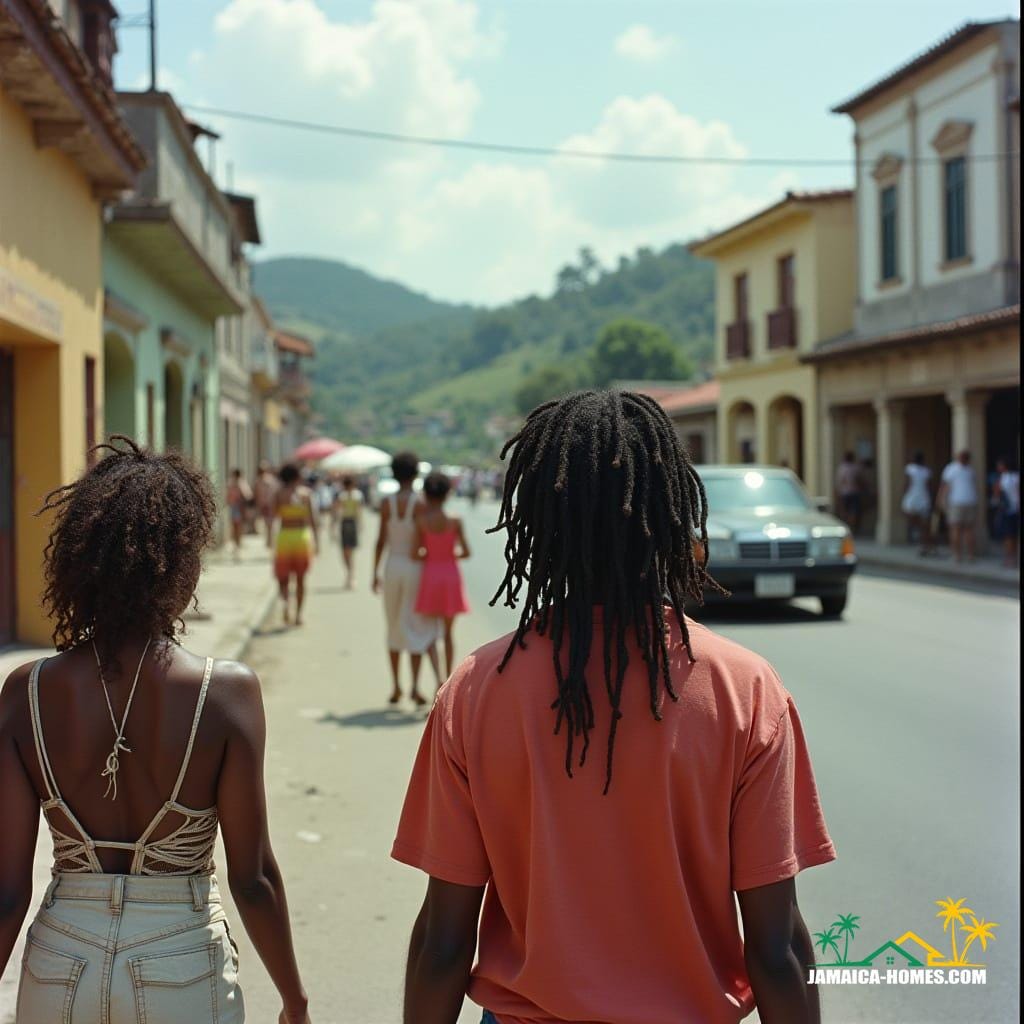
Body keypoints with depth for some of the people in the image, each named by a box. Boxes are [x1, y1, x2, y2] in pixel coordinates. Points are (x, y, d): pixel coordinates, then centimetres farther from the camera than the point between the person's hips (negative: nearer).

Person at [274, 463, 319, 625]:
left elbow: (275, 515, -1)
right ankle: (298, 615, 11)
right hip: (303, 536, 1)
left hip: (284, 536, -1)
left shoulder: (279, 493, -2)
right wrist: (316, 540, 1)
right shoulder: (306, 492, 2)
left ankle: (285, 600, -20)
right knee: (300, 579, 12)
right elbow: (312, 518, -2)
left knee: (282, 577, 9)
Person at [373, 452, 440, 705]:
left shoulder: (386, 502, -1)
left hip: (392, 566, 3)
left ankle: (396, 686, 17)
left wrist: (375, 573, 8)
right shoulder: (419, 503, -10)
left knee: (394, 627, 13)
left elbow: (381, 540, 0)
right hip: (415, 568, -3)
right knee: (417, 628, 2)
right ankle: (415, 686, -5)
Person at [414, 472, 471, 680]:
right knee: (449, 632, 15)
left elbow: (416, 552, -10)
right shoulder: (455, 522, -6)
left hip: (430, 575, -1)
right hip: (451, 575, 1)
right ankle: (448, 677, 19)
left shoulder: (421, 521, -9)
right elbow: (466, 552, -5)